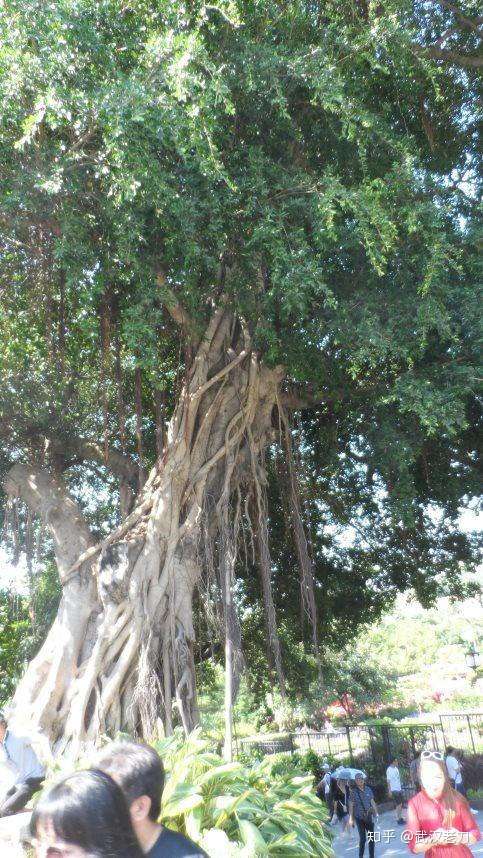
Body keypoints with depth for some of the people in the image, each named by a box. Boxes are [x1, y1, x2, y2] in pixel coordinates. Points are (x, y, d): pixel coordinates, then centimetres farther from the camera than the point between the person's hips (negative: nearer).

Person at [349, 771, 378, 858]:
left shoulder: (368, 789, 0)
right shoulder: (354, 792, -8)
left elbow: (372, 802, 9)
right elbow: (351, 805, -5)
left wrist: (376, 813, 8)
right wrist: (351, 818, -6)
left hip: (369, 817, 3)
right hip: (359, 818, -3)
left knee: (371, 838, 7)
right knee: (363, 838, -4)